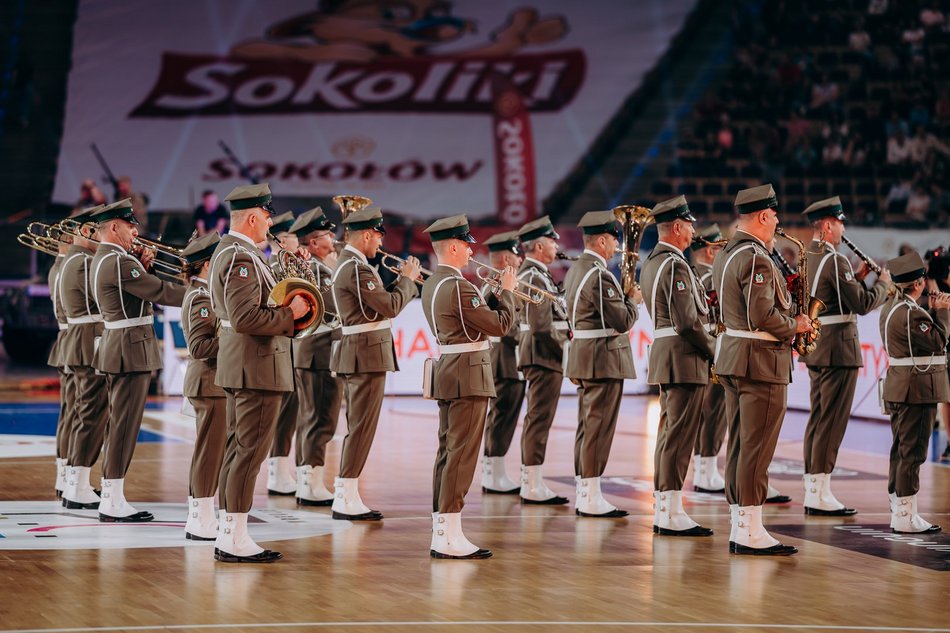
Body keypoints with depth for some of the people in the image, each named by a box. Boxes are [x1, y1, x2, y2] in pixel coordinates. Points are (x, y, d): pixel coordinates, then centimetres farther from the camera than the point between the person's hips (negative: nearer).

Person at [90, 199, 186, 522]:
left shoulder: (103, 259, 14)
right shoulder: (119, 262, -19)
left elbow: (138, 289, 17)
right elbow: (159, 292, -20)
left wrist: (142, 266, 1)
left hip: (118, 346, 11)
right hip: (131, 348, -11)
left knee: (119, 423, 14)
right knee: (124, 424, -7)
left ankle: (110, 494, 19)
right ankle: (113, 502, -6)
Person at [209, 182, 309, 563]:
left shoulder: (229, 250, 15)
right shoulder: (242, 258, -18)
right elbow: (245, 318, -26)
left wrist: (284, 307, 10)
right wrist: (289, 314, -16)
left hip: (240, 366, 11)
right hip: (257, 366, -11)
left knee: (239, 450, 14)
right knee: (250, 451, -8)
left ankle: (227, 534, 18)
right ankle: (235, 540, -6)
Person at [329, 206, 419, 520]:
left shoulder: (349, 264, 16)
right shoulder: (357, 269, -18)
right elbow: (390, 307, -20)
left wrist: (401, 279, 9)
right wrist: (408, 279, -7)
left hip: (359, 353, 11)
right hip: (368, 354, -11)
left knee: (358, 426, 13)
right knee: (362, 426, -8)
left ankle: (345, 495, 16)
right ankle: (346, 499, -7)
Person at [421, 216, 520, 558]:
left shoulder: (432, 284, 13)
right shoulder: (458, 287, -19)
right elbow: (500, 325, -15)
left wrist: (497, 293, 11)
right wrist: (508, 291, -2)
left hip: (447, 372, 10)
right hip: (468, 375, -10)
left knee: (448, 452, 11)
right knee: (461, 454, -8)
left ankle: (440, 531, 14)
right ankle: (450, 537, -9)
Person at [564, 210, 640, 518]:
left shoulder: (575, 271, 13)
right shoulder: (600, 276, -19)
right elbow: (622, 322, -19)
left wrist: (623, 295, 13)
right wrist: (633, 300, -1)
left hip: (583, 356, 10)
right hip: (604, 359, -10)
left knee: (587, 426, 12)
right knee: (599, 427, -7)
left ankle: (583, 493, 16)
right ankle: (592, 498, -6)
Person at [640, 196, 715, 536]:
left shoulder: (651, 262, 15)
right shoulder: (675, 265, -16)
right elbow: (688, 322, -20)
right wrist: (714, 351, -10)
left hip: (663, 353, 10)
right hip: (684, 357, -10)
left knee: (669, 432, 13)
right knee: (679, 435, -8)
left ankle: (662, 508, 17)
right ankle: (672, 515, -9)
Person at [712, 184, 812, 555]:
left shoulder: (725, 256, 14)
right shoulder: (756, 259, -17)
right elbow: (763, 318, -23)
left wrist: (781, 291, 13)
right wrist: (795, 326, -6)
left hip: (732, 356, 10)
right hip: (761, 361, -10)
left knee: (740, 447, 10)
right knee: (757, 448, -7)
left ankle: (739, 528, 13)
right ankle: (751, 532, -5)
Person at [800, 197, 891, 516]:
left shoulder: (808, 259, 13)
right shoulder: (835, 261, -17)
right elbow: (862, 304, -19)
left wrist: (857, 278, 13)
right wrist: (883, 283, -2)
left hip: (815, 348, 10)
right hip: (838, 349, -10)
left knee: (818, 419, 12)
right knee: (832, 421, -7)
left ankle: (812, 491, 15)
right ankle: (821, 495, -6)